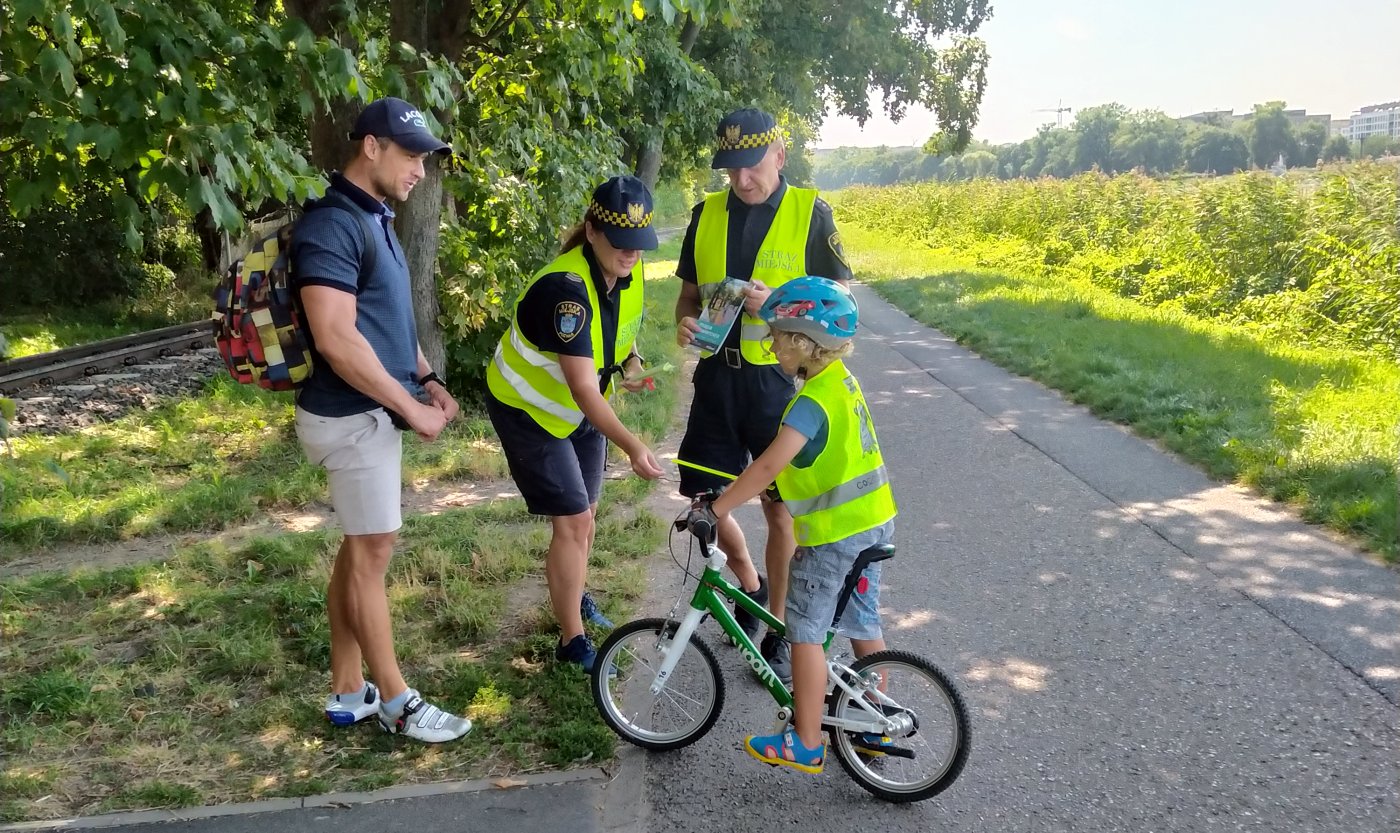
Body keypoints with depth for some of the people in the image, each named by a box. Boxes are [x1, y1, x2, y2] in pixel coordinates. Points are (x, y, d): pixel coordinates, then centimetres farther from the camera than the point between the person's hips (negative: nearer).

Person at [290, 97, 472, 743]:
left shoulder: (374, 219, 13)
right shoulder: (331, 226, -19)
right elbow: (336, 338, -26)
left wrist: (427, 378, 10)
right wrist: (411, 407, -20)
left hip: (374, 412, 10)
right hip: (353, 417, -10)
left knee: (359, 550, 14)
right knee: (372, 554, 0)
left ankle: (347, 693, 25)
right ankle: (396, 702, 14)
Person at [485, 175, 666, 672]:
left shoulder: (628, 270, -11)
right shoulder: (567, 287, -35)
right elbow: (583, 387, -38)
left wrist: (630, 359, -7)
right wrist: (632, 446, -43)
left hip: (580, 408, 7)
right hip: (529, 410, -7)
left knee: (584, 515, 17)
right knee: (572, 521, -10)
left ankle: (572, 599, 42)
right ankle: (573, 641, 3)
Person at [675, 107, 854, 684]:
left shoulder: (809, 213, -6)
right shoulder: (707, 214, 5)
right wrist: (685, 322, -10)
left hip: (779, 380, -4)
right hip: (718, 376, 4)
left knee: (779, 509, 4)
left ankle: (778, 632, 21)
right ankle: (751, 586, 35)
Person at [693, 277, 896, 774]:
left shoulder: (814, 401, -22)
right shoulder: (843, 381, 8)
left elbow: (769, 465, -30)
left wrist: (715, 509, -26)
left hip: (833, 534, -9)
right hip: (875, 522, 9)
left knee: (805, 632, 2)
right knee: (863, 625, 19)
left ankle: (805, 745, 10)